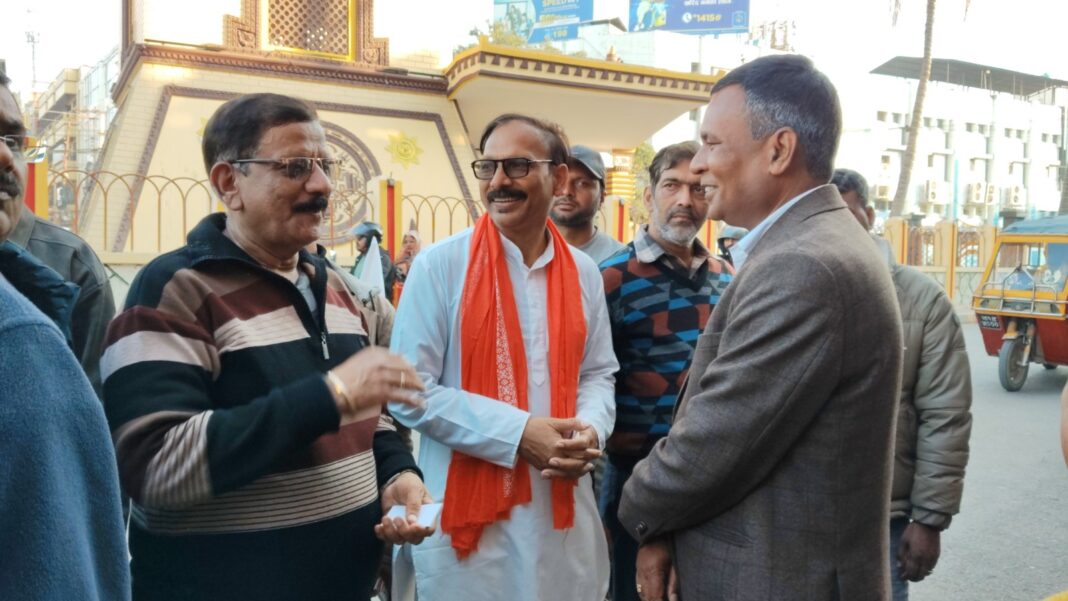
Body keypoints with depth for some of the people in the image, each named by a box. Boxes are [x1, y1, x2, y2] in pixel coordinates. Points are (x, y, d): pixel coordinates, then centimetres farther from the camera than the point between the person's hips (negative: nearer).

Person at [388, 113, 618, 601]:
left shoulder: (583, 274, 4)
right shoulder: (440, 264, -9)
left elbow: (598, 373, 11)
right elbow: (410, 391, -11)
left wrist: (590, 431, -10)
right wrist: (518, 433, -17)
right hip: (466, 512, -3)